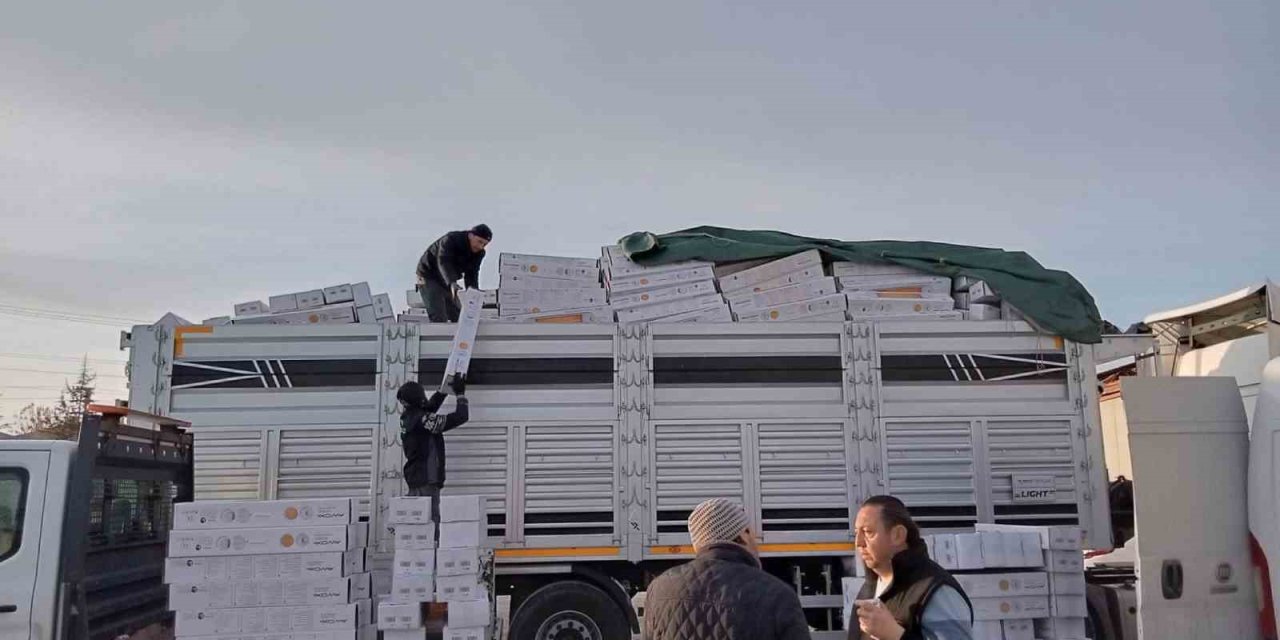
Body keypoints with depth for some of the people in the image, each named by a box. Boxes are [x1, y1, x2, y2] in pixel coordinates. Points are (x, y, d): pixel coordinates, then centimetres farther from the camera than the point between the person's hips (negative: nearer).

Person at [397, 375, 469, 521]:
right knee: (431, 521, -7)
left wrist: (446, 387, 27)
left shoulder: (407, 417, 7)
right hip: (427, 481, -9)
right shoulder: (422, 419, -18)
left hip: (414, 478, 9)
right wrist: (460, 394, -3)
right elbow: (460, 417, -17)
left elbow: (430, 406, 26)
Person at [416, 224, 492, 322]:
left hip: (448, 281, 7)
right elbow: (443, 262, -41)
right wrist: (452, 283, -58)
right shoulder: (450, 240, -26)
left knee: (457, 317, 2)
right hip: (429, 277, -7)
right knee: (439, 318, -19)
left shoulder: (479, 253, -6)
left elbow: (471, 274, -11)